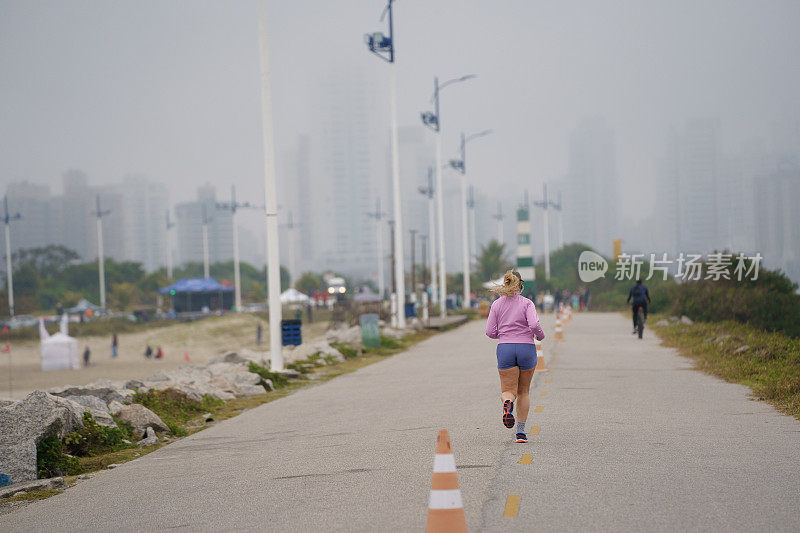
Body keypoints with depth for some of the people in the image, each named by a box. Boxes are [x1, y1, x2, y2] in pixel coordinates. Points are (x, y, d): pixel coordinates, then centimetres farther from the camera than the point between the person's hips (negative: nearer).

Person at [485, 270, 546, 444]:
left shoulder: (497, 304, 4)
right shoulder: (527, 303, -3)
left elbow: (490, 332, 2)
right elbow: (534, 325, -16)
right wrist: (541, 336, 5)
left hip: (505, 349, 1)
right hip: (526, 348, -1)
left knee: (508, 391, 2)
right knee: (524, 391, 14)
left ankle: (508, 404, -36)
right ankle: (521, 431, 12)